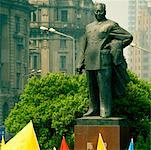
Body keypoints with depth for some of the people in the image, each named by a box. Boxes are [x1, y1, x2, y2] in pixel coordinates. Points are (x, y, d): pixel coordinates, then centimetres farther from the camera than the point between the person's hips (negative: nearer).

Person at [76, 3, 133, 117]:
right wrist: (80, 64, 15)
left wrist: (114, 47, 0)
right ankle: (94, 110, 16)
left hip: (103, 61, -6)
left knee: (104, 87, -8)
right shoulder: (89, 27, 19)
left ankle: (105, 111, -5)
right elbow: (84, 47, 21)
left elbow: (128, 37, 1)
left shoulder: (111, 25, 2)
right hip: (90, 62, 6)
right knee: (92, 88, 8)